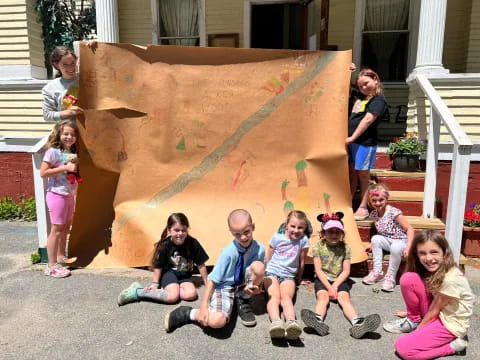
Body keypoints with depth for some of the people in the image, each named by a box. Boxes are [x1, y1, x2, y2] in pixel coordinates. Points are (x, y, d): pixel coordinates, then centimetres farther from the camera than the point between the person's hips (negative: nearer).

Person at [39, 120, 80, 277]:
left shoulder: (72, 152, 10)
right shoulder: (53, 151, -13)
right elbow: (43, 172, -19)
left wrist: (76, 172, 1)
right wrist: (65, 167, -22)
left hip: (69, 195, 8)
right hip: (57, 195, -8)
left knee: (66, 227, 18)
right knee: (56, 230, -4)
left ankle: (61, 256, 33)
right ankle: (52, 265, 5)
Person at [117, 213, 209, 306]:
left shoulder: (193, 243, -17)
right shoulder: (165, 245, -19)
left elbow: (201, 265, -8)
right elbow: (158, 266, -7)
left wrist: (208, 284, -2)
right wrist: (155, 284, -6)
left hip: (185, 275, 2)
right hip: (169, 273, -2)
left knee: (191, 295, -26)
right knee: (172, 297, -28)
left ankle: (165, 289, -9)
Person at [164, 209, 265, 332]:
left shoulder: (259, 249, -13)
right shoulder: (229, 252, -23)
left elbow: (260, 274, 5)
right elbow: (212, 279, -18)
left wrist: (257, 287, -16)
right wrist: (203, 306, -24)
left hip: (244, 285, 4)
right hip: (225, 285, -4)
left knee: (258, 266, -28)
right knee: (217, 321, -32)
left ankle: (242, 301, 0)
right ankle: (186, 313, -1)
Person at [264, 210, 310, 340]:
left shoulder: (303, 240, 1)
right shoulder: (277, 237, 3)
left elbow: (302, 262, 12)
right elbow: (268, 258, 14)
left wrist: (299, 279, 20)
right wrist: (266, 272, 18)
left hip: (289, 276, 0)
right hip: (272, 272, 0)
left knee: (286, 297, -31)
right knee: (275, 297, -29)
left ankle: (291, 322, -56)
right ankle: (276, 322, -54)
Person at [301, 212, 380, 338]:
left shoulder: (345, 248, 3)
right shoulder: (318, 247, -1)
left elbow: (346, 271, -2)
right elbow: (318, 270, -5)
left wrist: (335, 286, -14)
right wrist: (329, 287, -15)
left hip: (340, 280, 1)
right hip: (323, 279, -1)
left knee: (344, 297, -26)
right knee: (322, 296, -28)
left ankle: (357, 323, -51)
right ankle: (318, 321, -56)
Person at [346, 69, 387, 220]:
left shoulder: (378, 100, -8)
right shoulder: (361, 97, 15)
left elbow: (368, 119, -18)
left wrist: (353, 137, -21)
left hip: (365, 142, -7)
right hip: (352, 141, 7)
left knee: (363, 174, 1)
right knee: (352, 172, 12)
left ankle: (363, 207, 10)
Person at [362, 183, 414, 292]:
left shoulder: (394, 212, -19)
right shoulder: (374, 214, -1)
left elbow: (409, 229, -18)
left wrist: (408, 247, -27)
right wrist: (372, 244, -1)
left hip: (400, 241, -6)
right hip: (387, 241, 6)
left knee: (395, 247, -37)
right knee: (375, 238, -23)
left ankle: (391, 276, -15)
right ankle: (377, 271, -12)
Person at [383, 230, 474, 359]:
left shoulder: (451, 279, -28)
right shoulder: (432, 270, -4)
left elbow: (434, 310, -16)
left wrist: (418, 330, -6)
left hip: (451, 323, -7)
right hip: (436, 313, 7)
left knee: (403, 348, -19)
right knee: (408, 279, -17)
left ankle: (453, 345, -2)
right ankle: (414, 321, 4)